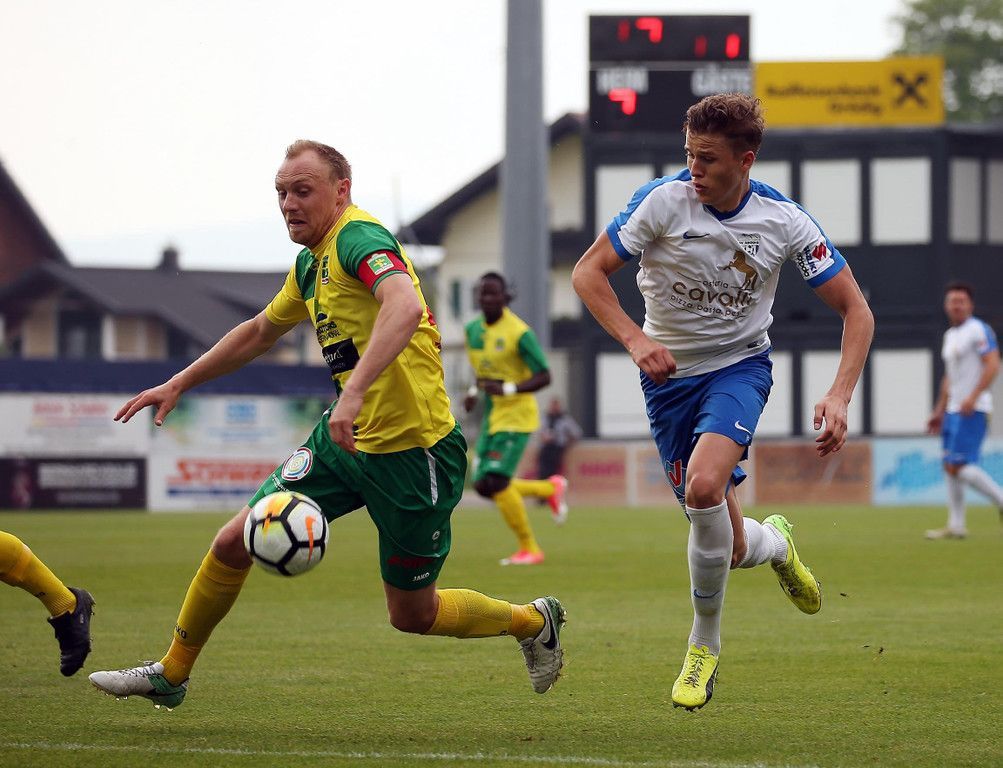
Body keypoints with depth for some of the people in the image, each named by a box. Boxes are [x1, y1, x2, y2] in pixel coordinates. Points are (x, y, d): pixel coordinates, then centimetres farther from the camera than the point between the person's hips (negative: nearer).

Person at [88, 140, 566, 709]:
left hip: (413, 451, -8)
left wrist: (353, 391, -48)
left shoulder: (358, 237, -18)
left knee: (412, 615, 5)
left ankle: (534, 621, 30)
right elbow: (259, 332, 29)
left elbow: (405, 306, -38)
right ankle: (170, 676, 18)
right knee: (234, 543, 1)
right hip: (345, 441, 8)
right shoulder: (311, 262, 11)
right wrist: (179, 385, 29)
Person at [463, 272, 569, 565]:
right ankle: (551, 488, 28)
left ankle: (529, 549, 0)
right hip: (491, 417, 8)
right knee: (483, 485, 5)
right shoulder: (472, 329, 6)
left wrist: (508, 389, -28)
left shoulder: (519, 333, -16)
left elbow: (544, 377, -15)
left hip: (516, 416, -8)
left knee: (495, 482, -16)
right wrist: (474, 392, 5)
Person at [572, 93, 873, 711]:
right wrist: (635, 339, -25)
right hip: (670, 375, 1)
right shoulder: (663, 201, -16)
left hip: (740, 365, -1)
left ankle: (705, 642, -10)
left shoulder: (783, 220, -13)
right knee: (728, 546, -1)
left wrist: (839, 397, -20)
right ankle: (774, 544, 41)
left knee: (704, 486, -31)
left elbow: (856, 310, -6)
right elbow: (588, 272, -10)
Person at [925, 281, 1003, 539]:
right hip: (953, 411, 9)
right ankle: (956, 525, 7)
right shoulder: (950, 335, 19)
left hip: (973, 409, -9)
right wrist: (939, 411, 24)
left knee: (958, 466, -16)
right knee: (950, 468, 5)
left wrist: (973, 397, -25)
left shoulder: (978, 330, -8)